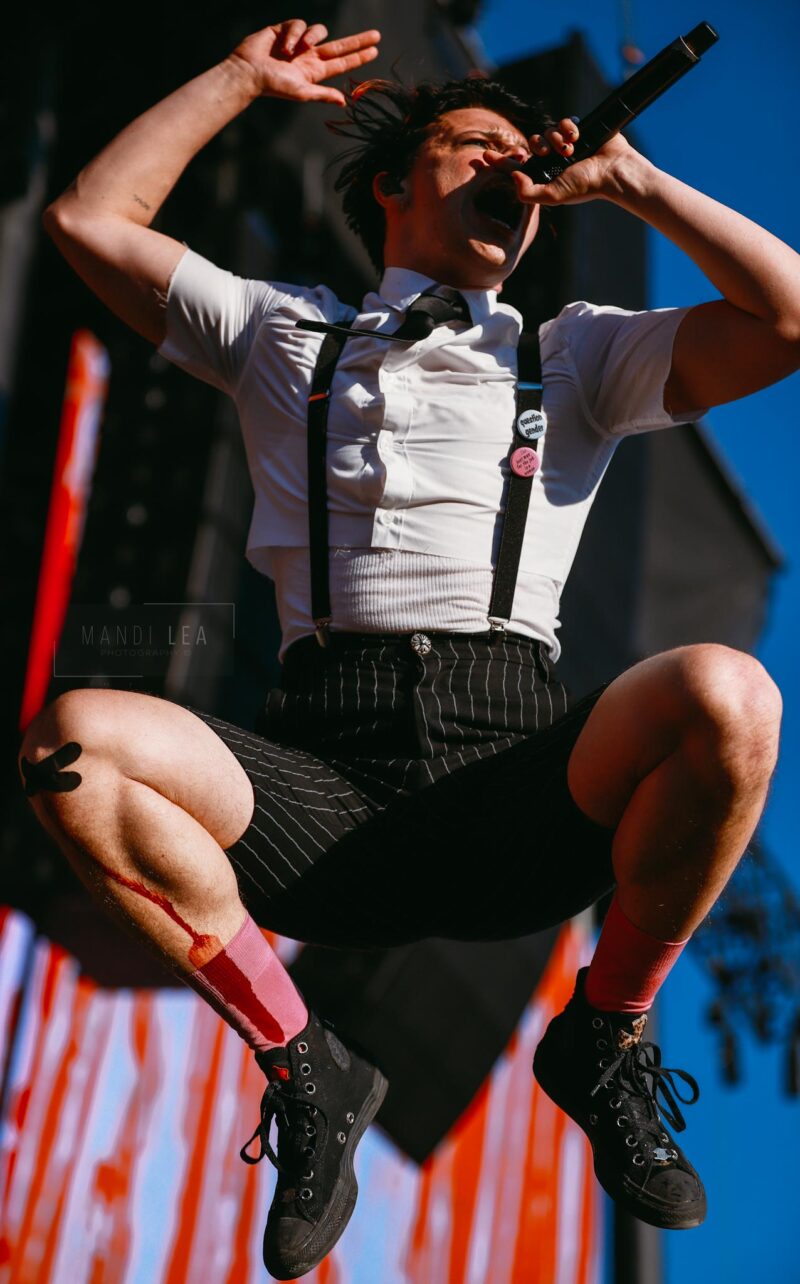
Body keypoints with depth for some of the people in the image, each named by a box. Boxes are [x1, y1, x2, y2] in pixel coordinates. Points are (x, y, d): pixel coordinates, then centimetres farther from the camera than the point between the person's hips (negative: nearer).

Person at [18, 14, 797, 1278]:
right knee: (74, 742, -27)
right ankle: (301, 1066, -7)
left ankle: (604, 1040, -4)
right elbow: (89, 221, 21)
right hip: (322, 774, 0)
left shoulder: (577, 352, 23)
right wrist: (243, 76, 25)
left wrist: (629, 178, 17)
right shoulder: (282, 331, 25)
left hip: (517, 774, 0)